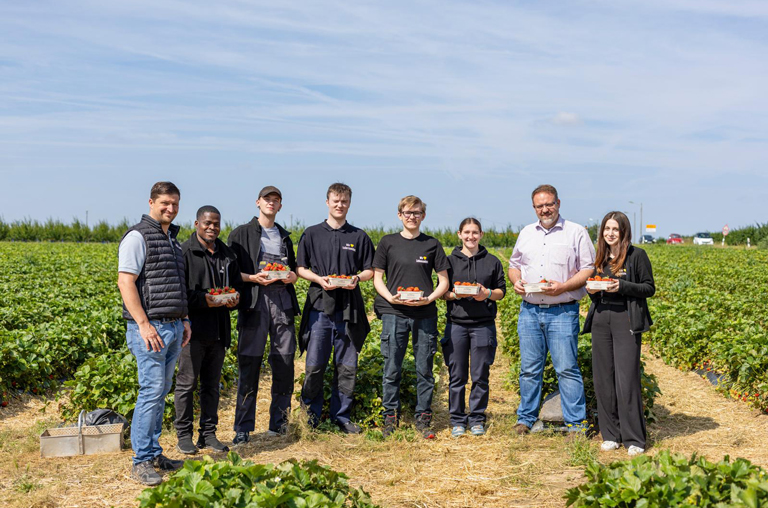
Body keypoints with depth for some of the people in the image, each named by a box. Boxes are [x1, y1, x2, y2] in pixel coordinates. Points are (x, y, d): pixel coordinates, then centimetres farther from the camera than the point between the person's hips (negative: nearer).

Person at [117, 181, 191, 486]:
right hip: (150, 327, -8)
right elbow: (125, 283, -15)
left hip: (173, 326, 8)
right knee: (152, 391, -9)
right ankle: (142, 461, 0)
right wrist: (144, 325, -20)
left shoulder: (172, 238, 18)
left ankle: (155, 453, 19)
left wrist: (184, 320, 18)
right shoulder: (138, 236, -8)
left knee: (161, 393, 11)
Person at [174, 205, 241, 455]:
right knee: (187, 383, 1)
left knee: (212, 384, 12)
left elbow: (237, 284, 22)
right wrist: (203, 300, -20)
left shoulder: (227, 254, 15)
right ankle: (183, 435, 12)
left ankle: (208, 434, 20)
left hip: (219, 329, 6)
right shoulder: (184, 252, -4)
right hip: (193, 328, -6)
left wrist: (234, 299, 0)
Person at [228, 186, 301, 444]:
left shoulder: (285, 237, 21)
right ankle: (243, 428, 3)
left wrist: (292, 276, 3)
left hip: (283, 301, 4)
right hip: (254, 301, -4)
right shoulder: (242, 234, 7)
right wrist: (253, 278, -15)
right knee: (249, 365, -5)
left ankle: (278, 422, 17)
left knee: (284, 364, 4)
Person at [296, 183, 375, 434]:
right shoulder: (312, 234, 7)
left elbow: (370, 270, 13)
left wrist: (356, 278, -8)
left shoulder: (359, 236, 10)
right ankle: (312, 413, 15)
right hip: (320, 304, -1)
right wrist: (319, 279, -9)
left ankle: (342, 416, 19)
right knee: (314, 365, -3)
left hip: (348, 307, 1)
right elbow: (301, 269, 9)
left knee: (347, 366, 5)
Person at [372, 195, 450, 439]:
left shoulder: (432, 244, 8)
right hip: (394, 313, -1)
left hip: (425, 314, 1)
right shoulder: (388, 242, 7)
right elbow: (377, 277, 7)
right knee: (392, 369, 2)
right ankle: (390, 417, 15)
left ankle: (423, 418, 16)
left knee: (424, 369, 5)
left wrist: (429, 299, -9)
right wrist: (391, 297, -10)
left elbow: (444, 281, 9)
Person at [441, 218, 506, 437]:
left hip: (483, 325, 0)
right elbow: (442, 292, 8)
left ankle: (477, 419, 17)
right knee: (457, 376, 2)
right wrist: (455, 295, -12)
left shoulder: (492, 261, 9)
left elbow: (501, 291, 10)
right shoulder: (451, 260, 8)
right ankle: (457, 421, 14)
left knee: (480, 376, 3)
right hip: (456, 323, 0)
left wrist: (487, 293, -10)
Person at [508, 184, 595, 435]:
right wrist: (516, 280, 1)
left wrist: (563, 287, -16)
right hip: (529, 311, 4)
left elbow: (588, 269, -2)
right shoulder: (526, 233, 16)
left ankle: (576, 423, 5)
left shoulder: (576, 232, 1)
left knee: (567, 369, -4)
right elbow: (514, 264, 24)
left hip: (562, 312, -4)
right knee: (529, 369, 9)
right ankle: (526, 419, 20)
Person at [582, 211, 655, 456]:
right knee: (603, 379, 6)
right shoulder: (599, 258, 15)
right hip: (601, 320, 5)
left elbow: (649, 288, -2)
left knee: (627, 380, -8)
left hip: (626, 321, -5)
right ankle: (610, 435, 17)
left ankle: (634, 439, 3)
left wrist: (621, 286, -15)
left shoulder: (637, 255, -1)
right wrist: (591, 289, 0)